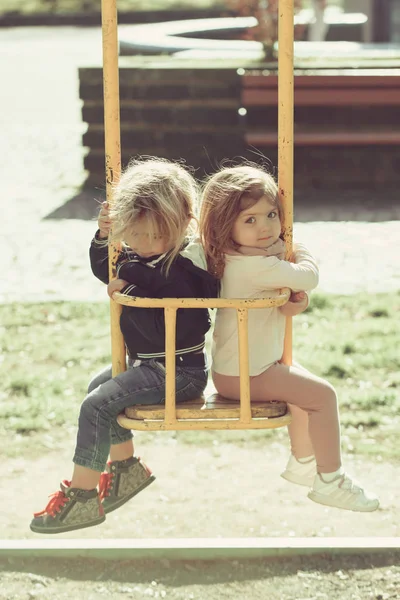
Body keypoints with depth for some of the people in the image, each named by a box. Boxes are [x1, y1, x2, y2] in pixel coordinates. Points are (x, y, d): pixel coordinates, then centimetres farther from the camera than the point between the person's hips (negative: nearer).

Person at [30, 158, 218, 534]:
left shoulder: (182, 270, -26)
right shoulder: (138, 255, 2)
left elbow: (166, 331, -31)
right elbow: (104, 270, 19)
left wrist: (129, 294, -25)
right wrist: (103, 237, 0)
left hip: (178, 372, -10)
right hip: (147, 362, 10)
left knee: (96, 405, -17)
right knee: (99, 386, 26)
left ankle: (81, 495, -10)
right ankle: (125, 467, 36)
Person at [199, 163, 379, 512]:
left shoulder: (248, 254, 4)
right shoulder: (254, 265, -29)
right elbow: (309, 278, -30)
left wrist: (294, 301, -12)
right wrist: (301, 254, -6)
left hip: (251, 363, 11)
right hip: (245, 374, -11)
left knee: (307, 387, 28)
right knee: (322, 395, -10)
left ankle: (302, 464, 41)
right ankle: (330, 481, 0)